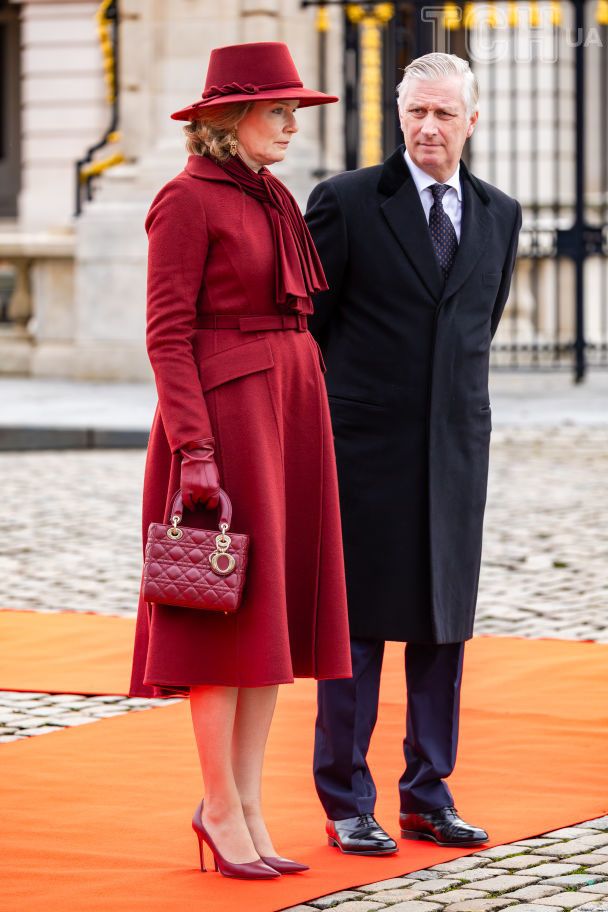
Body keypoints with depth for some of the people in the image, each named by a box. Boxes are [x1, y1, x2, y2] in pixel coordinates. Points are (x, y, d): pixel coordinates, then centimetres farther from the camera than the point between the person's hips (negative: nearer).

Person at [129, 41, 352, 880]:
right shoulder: (186, 202, -9)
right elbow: (168, 334, -13)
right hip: (223, 414, -8)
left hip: (288, 415, 8)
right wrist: (196, 452, -19)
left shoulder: (273, 202, 16)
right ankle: (221, 807, 3)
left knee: (276, 617, 7)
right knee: (228, 616, -5)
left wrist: (303, 437, 18)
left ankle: (247, 807, 11)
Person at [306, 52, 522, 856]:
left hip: (454, 450, 4)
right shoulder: (346, 202, -4)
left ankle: (428, 796, 16)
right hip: (366, 451, -4)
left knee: (444, 625, 7)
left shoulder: (499, 215, 9)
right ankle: (347, 804, 8)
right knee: (357, 626, 1)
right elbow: (305, 324, 1)